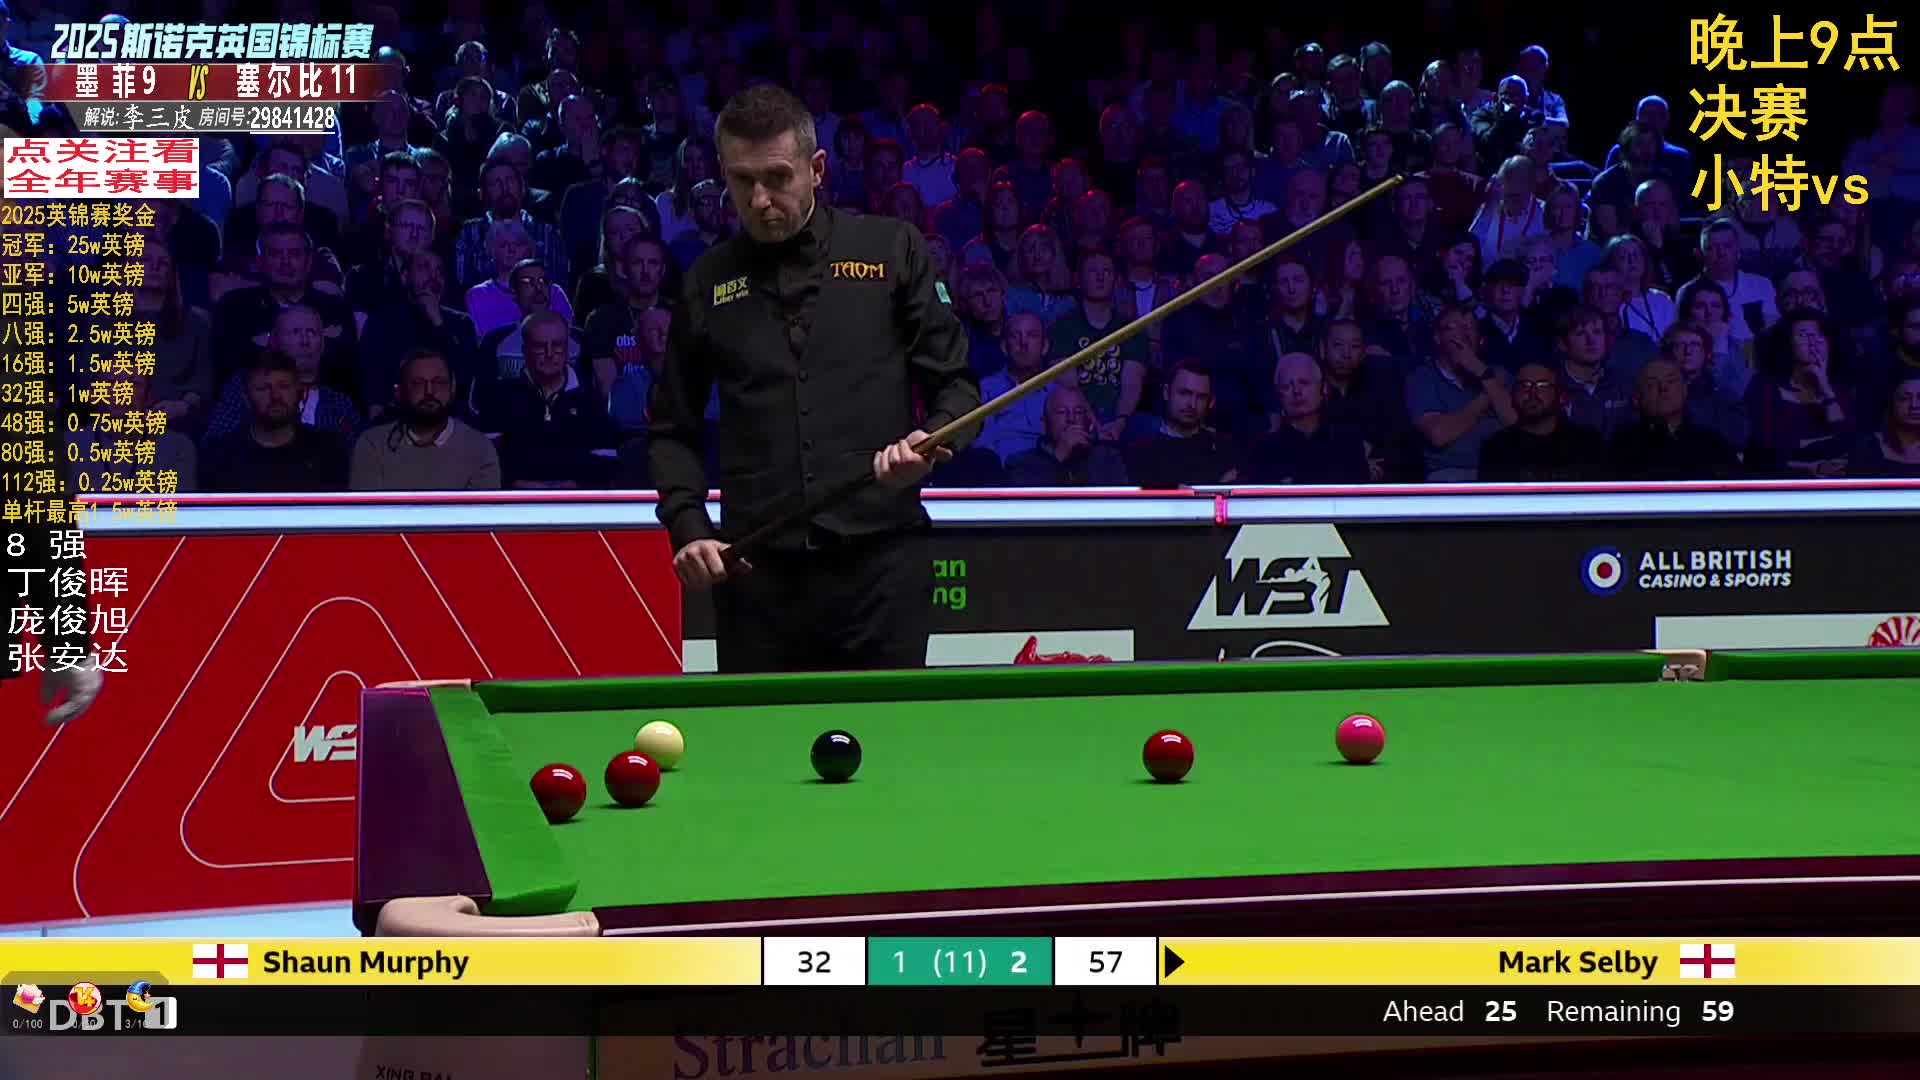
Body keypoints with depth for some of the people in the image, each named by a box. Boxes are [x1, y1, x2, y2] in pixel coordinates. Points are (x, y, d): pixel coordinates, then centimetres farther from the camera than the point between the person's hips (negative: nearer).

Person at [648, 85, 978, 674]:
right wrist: (689, 528, 1)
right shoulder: (708, 283, 12)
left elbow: (957, 385, 8)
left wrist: (929, 444, -13)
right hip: (757, 570, 1)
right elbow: (673, 431, 17)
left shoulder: (893, 249, 7)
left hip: (879, 561, -1)